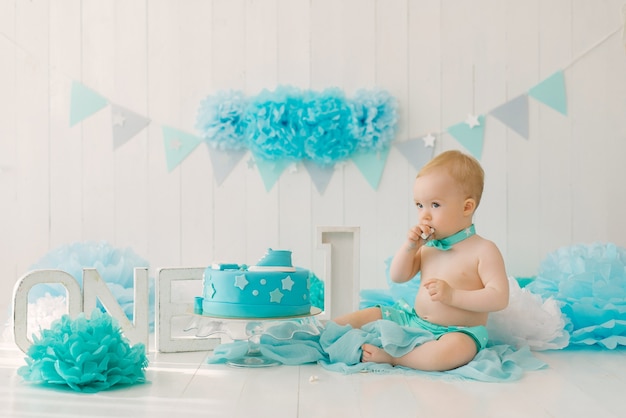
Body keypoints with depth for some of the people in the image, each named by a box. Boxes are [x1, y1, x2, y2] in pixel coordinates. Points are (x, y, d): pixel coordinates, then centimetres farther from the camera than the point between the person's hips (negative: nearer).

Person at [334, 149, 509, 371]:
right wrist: (409, 246, -5)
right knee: (365, 316, 3)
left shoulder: (484, 250, -11)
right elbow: (398, 277, 12)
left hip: (458, 332, -7)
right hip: (413, 318, 7)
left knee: (452, 349, -40)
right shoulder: (428, 245, 9)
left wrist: (452, 295, -26)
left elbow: (499, 298, -19)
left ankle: (389, 356, -30)